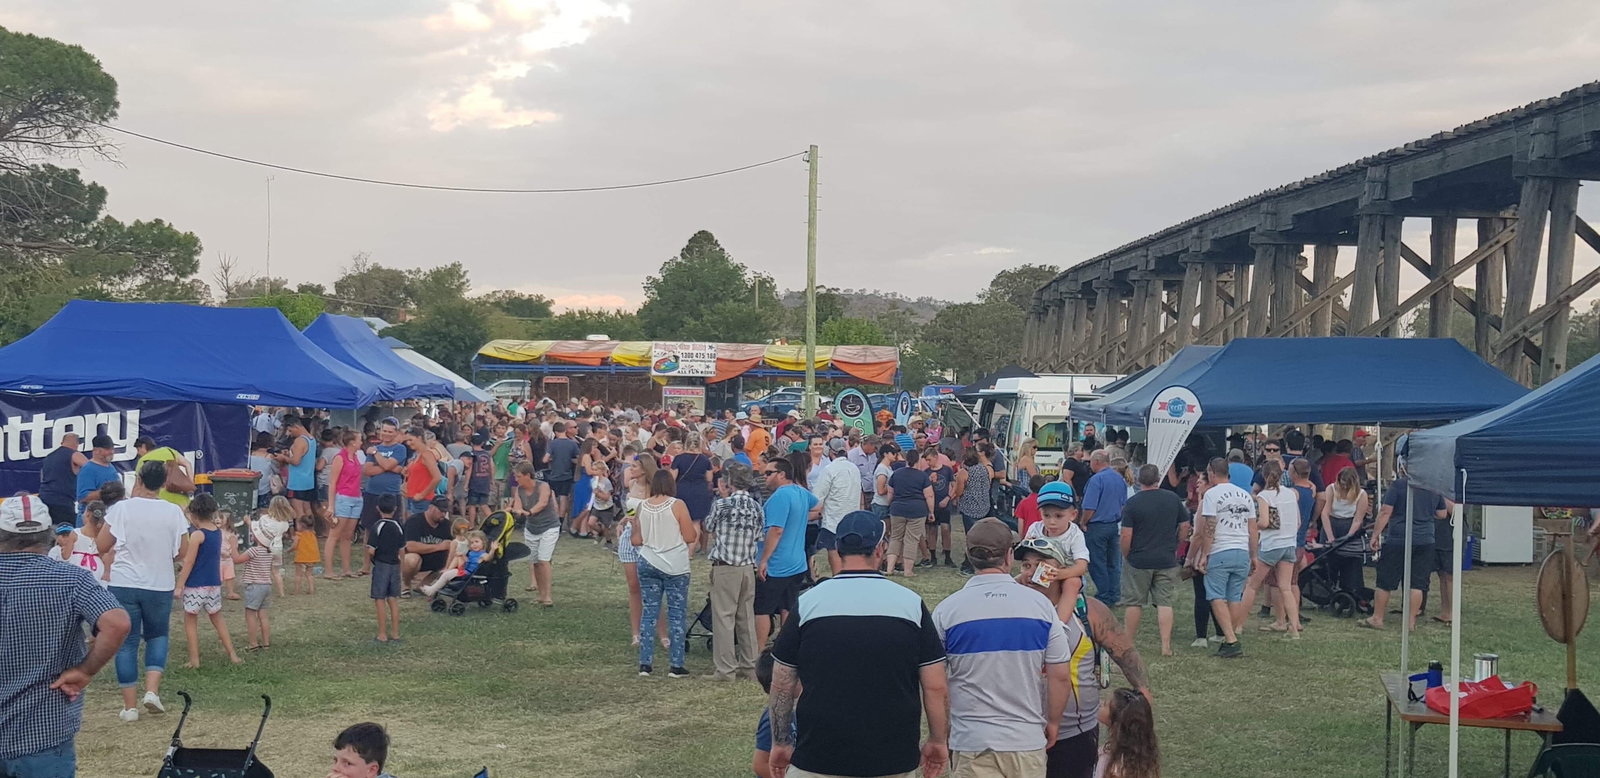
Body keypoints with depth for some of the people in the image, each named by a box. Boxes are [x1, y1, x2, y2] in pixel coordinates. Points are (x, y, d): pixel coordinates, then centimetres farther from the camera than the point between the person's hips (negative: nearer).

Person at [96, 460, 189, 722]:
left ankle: (130, 705, 9)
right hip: (160, 585, 1)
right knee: (157, 636, 21)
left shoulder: (122, 508, -9)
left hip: (124, 584, -1)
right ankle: (152, 689, 3)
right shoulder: (173, 512, -5)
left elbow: (102, 546, -1)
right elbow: (180, 553, 1)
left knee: (127, 642, 8)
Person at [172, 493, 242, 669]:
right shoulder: (218, 532, 4)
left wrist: (179, 585, -10)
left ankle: (194, 659, 5)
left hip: (195, 585, -6)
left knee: (190, 620, 6)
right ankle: (232, 655, 14)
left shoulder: (197, 535, -14)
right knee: (217, 619, 17)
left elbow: (189, 562, -14)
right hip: (214, 583, 6)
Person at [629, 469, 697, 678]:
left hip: (648, 564, 4)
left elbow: (636, 540, 4)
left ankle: (645, 663, 10)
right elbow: (690, 537, -8)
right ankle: (676, 666, 2)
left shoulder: (642, 506, 1)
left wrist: (633, 526, 24)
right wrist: (690, 524, 11)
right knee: (677, 615, 3)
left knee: (649, 613, 10)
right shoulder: (677, 505, -9)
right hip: (675, 567, -4)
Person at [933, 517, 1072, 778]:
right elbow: (1061, 676, -1)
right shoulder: (1041, 604, -3)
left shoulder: (947, 610, -7)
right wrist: (1053, 722, 14)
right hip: (1029, 740, 1)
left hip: (972, 743, -1)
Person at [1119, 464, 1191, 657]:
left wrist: (1126, 555, 3)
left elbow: (1126, 536, -12)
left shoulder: (1132, 503, -10)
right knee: (1164, 602, 6)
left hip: (1139, 561, -2)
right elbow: (1185, 527, 7)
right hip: (1167, 561, 2)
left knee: (1133, 603, 8)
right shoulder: (1173, 499, 1)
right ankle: (1166, 645, 1)